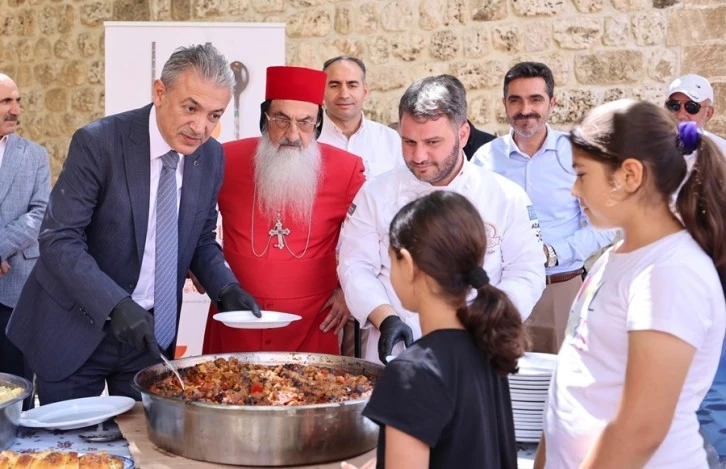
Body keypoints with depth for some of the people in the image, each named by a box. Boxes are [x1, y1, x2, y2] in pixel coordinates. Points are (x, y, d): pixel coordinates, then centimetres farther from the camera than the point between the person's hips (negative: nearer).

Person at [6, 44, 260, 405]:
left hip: (150, 331, 4)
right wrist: (115, 304, -32)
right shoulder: (98, 143, -18)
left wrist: (225, 287, -8)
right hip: (77, 326, -4)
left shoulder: (210, 156, -1)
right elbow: (58, 240, -20)